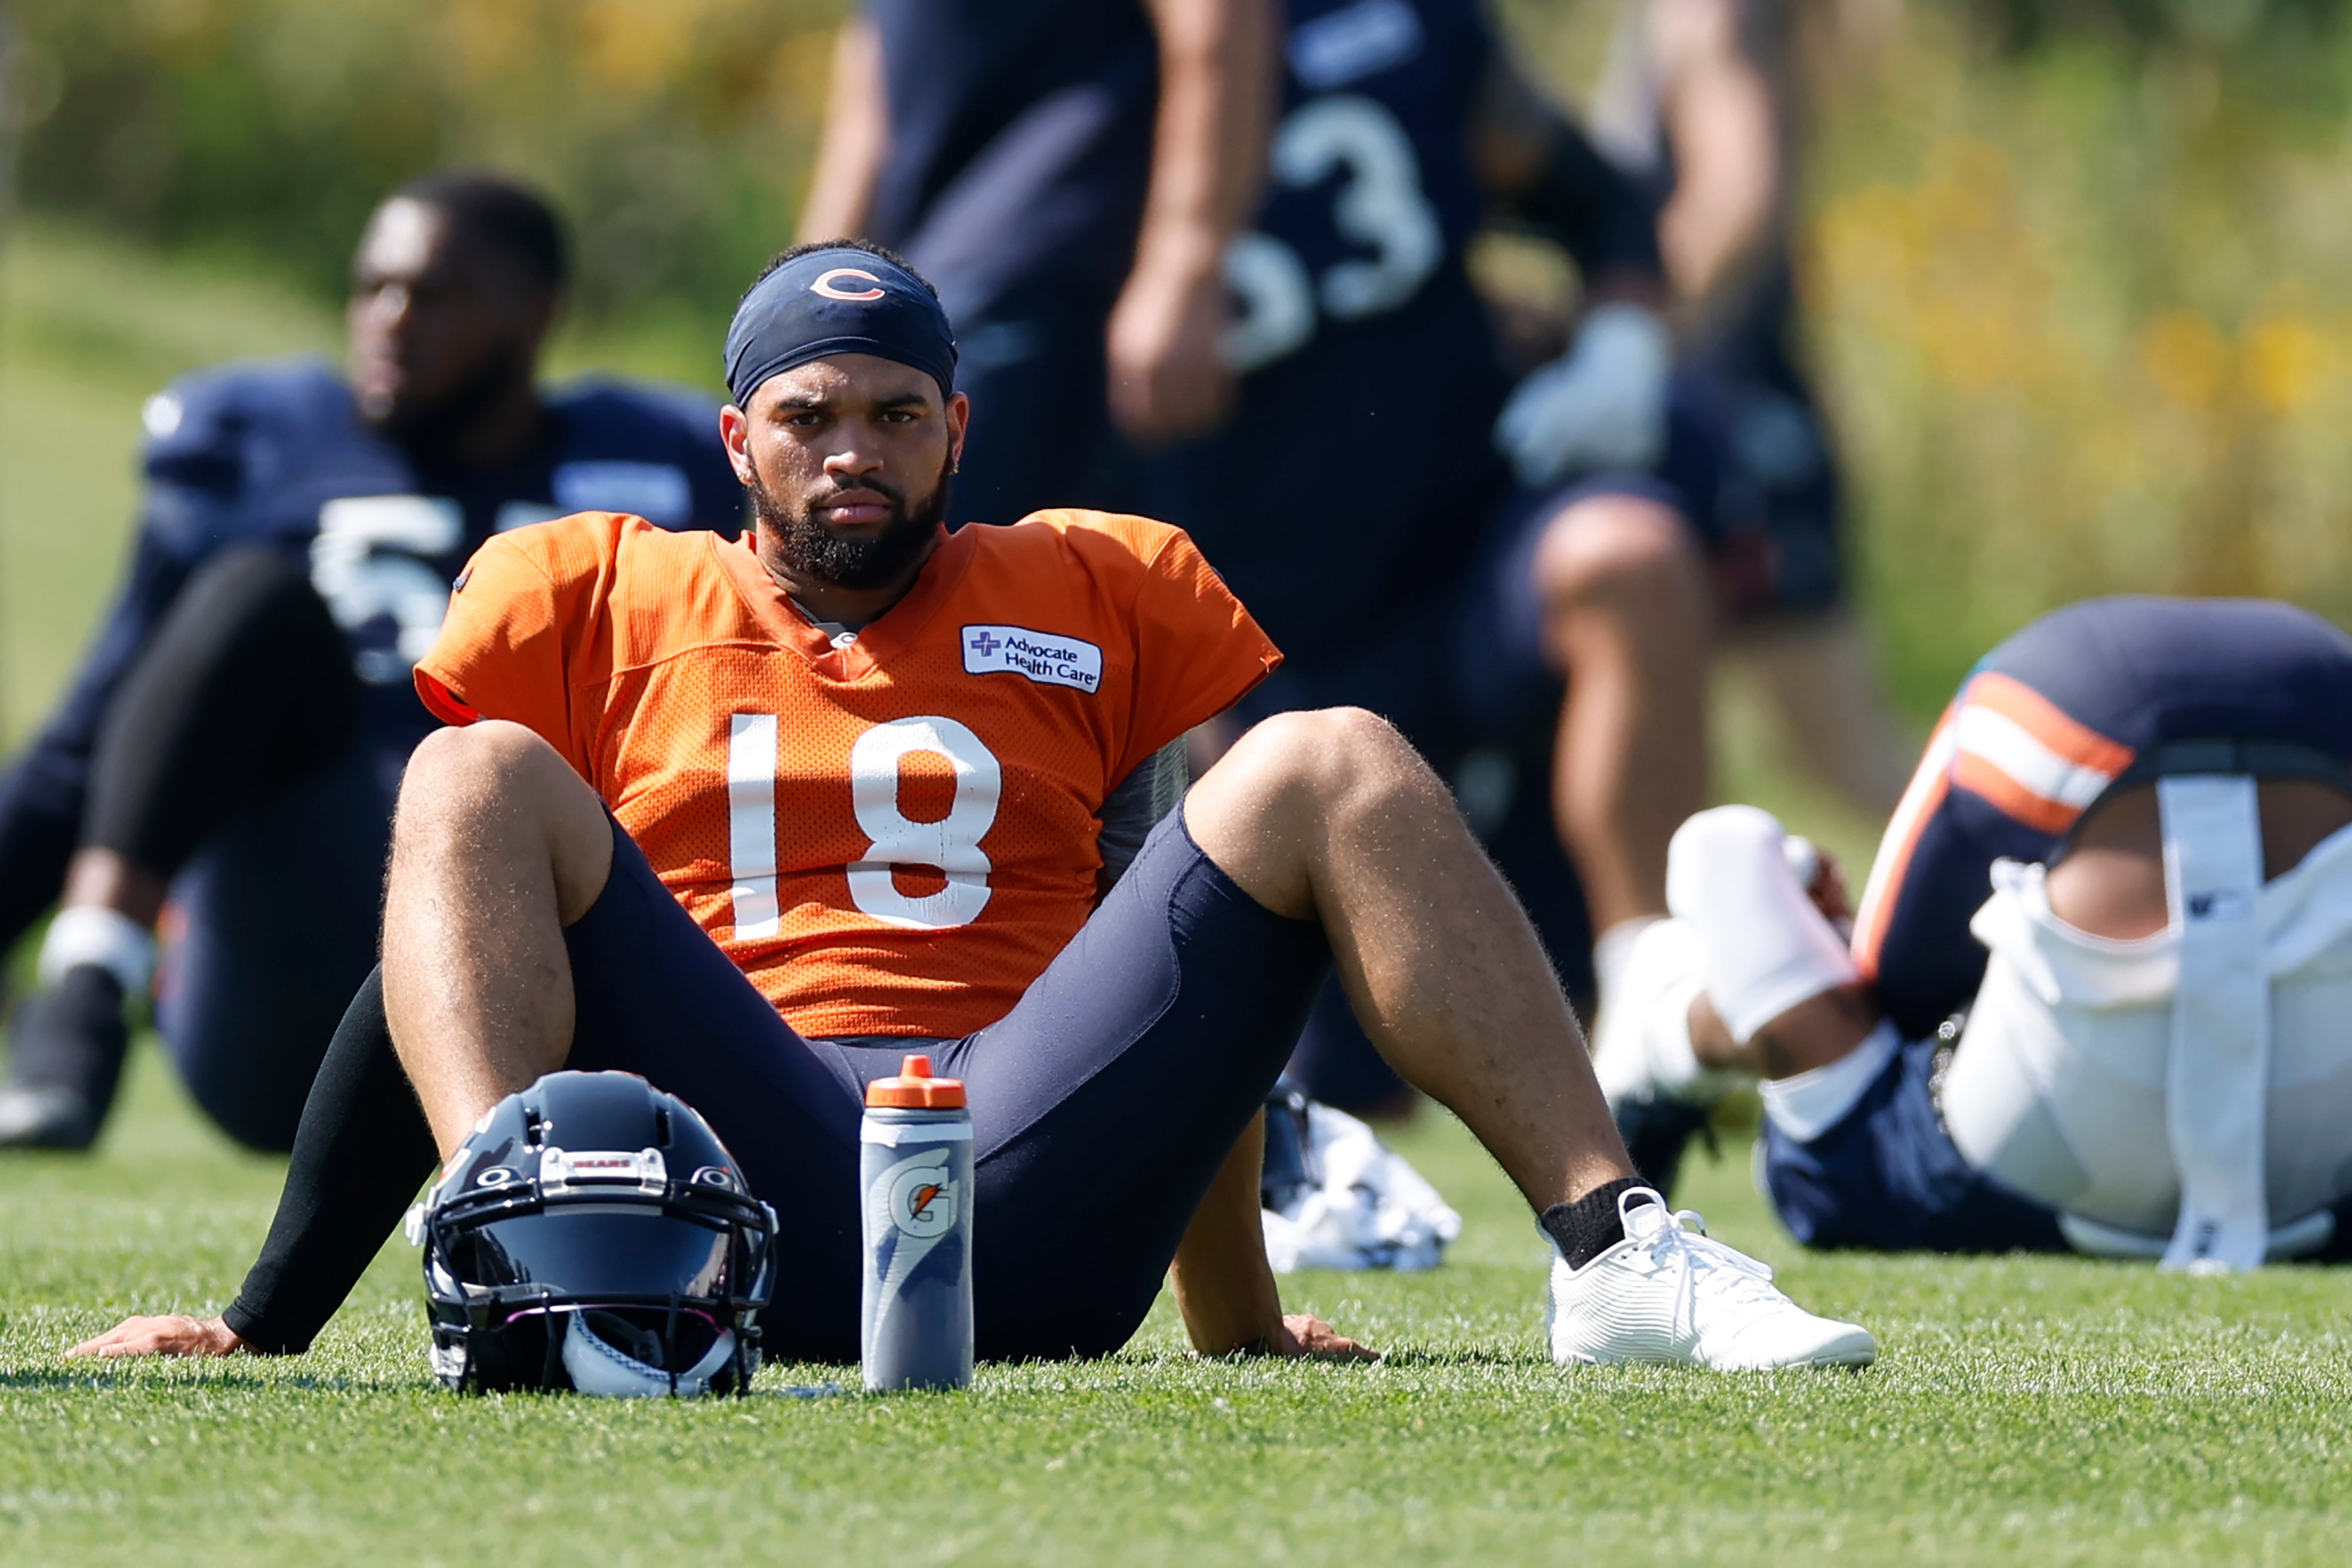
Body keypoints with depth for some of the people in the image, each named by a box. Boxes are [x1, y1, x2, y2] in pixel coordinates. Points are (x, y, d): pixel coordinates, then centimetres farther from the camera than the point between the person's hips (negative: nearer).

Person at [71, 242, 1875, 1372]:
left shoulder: (1097, 593, 23)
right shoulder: (591, 600, 20)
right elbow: (437, 943, 15)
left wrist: (1237, 1314, 12)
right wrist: (264, 1326, 6)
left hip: (1038, 1188, 1)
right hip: (733, 1166, -1)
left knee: (1337, 765, -11)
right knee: (477, 780, -19)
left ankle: (1612, 1248, -26)